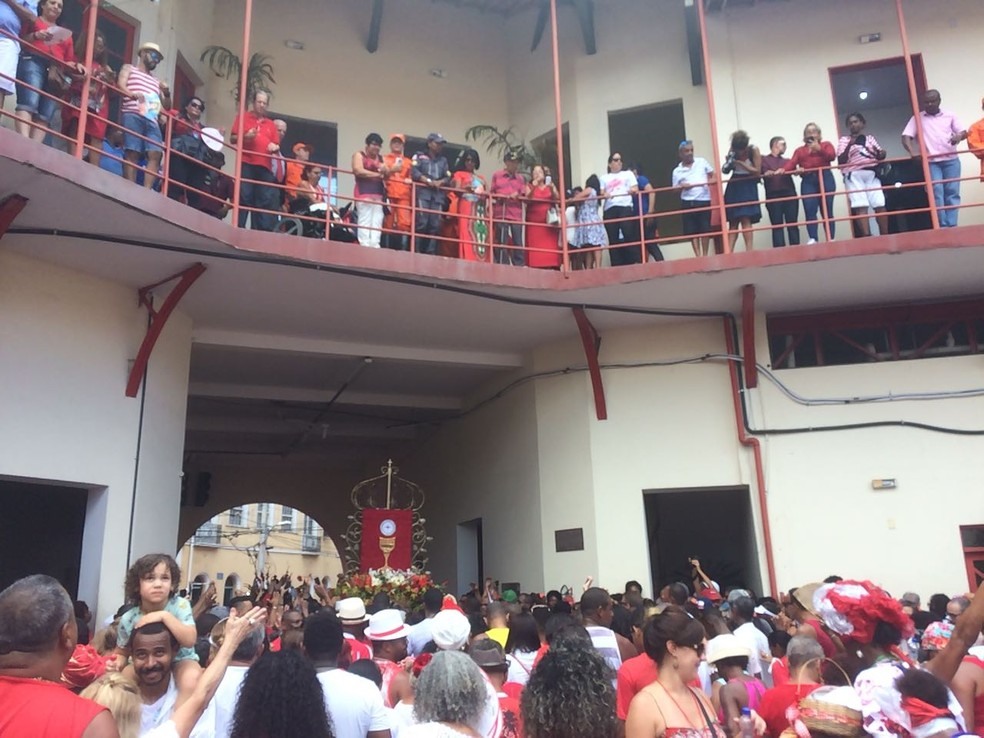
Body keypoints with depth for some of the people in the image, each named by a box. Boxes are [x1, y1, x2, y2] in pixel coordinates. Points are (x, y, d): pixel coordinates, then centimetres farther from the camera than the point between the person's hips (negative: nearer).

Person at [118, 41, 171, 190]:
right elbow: (121, 85, 3)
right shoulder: (129, 68, 22)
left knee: (155, 154, -16)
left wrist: (167, 94, 7)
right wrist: (131, 94, -20)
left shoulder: (156, 81, 32)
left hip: (152, 120, 4)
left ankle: (146, 190, -22)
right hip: (133, 116, -4)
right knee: (133, 153, -16)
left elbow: (166, 107, 29)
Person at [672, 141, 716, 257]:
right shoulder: (677, 171, 6)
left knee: (705, 229, 0)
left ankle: (705, 255, 11)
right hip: (688, 202, 0)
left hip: (704, 200, 0)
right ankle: (698, 255, 6)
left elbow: (712, 174, 15)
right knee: (692, 230, -1)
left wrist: (711, 181, -6)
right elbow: (675, 189, 9)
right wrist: (681, 187, -12)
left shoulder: (702, 162, 7)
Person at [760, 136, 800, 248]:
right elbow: (764, 173, -6)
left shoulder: (787, 161, 24)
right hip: (773, 196, -3)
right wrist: (775, 173, -25)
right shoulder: (764, 160, 11)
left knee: (792, 224, -1)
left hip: (789, 194, 3)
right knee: (777, 226, -5)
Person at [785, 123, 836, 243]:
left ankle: (831, 239, -4)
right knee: (810, 210, -15)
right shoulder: (800, 150, 22)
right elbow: (792, 163, 6)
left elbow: (832, 156, 0)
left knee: (827, 210, -3)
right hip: (808, 181, 1)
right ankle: (812, 239, -22)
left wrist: (820, 149, -15)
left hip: (825, 178, -1)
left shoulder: (826, 144, 19)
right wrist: (784, 170, -15)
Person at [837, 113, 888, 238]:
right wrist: (849, 145, -11)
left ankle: (885, 236, -3)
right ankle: (867, 236, -22)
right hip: (854, 176, -2)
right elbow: (841, 161, 1)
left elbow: (880, 155, 13)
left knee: (880, 205, -7)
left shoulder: (870, 138, 21)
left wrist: (881, 154, -10)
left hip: (872, 174, 3)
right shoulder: (844, 140, 12)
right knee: (860, 207, -15)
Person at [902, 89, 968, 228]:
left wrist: (959, 136, -17)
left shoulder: (949, 115, 13)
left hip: (951, 160, 2)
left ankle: (952, 225, -3)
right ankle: (942, 226, -9)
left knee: (952, 192, -3)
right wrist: (912, 151, -23)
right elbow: (906, 137, -3)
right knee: (937, 193, -10)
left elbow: (964, 132, 9)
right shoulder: (917, 118, 8)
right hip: (931, 162, -2)